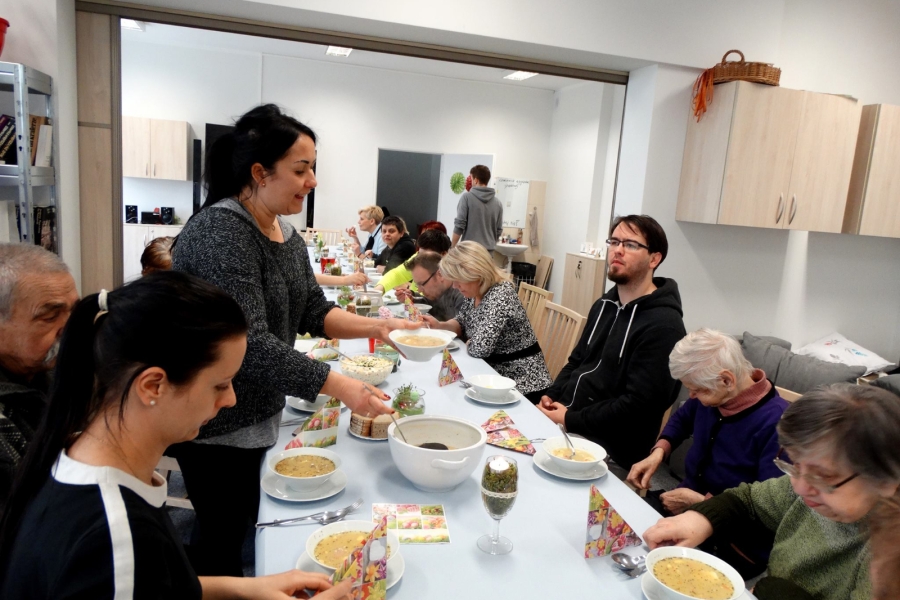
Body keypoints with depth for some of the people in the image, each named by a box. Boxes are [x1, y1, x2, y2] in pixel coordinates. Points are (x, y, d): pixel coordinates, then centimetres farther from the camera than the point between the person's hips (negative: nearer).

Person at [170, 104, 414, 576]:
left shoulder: (285, 233, 5)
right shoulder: (220, 232, -23)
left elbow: (313, 312, 6)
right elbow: (249, 344, -30)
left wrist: (376, 327, -9)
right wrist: (341, 388, -29)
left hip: (259, 414, 8)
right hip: (216, 422, -8)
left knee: (244, 528, 21)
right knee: (222, 541, 6)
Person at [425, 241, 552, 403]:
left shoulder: (500, 296, -26)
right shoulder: (475, 291, 0)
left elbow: (479, 348, -32)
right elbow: (462, 323, 15)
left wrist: (468, 343, -11)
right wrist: (440, 325, -4)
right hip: (494, 374, 8)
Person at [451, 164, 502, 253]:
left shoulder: (467, 197, -5)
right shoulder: (497, 203, 7)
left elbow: (459, 225, -9)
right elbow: (498, 230, 11)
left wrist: (453, 246, -1)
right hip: (488, 250, 4)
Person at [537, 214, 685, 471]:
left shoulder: (663, 325, -16)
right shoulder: (604, 305, 13)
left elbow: (639, 405, -20)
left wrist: (571, 420, -15)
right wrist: (552, 397, 2)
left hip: (607, 452, -8)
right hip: (564, 425, 8)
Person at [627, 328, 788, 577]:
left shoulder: (775, 423, -26)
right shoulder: (713, 394, -3)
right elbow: (682, 419, 19)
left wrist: (701, 503, -20)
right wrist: (658, 452, 2)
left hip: (735, 543, -7)